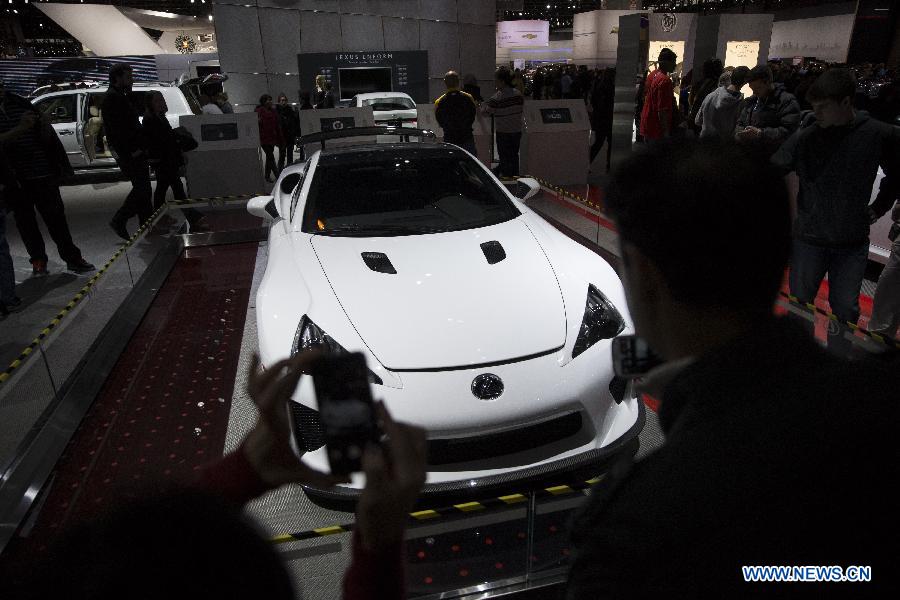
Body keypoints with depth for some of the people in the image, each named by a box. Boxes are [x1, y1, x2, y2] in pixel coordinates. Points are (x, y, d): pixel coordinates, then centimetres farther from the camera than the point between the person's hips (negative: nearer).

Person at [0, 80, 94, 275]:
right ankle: (38, 261, 18)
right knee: (25, 222, 8)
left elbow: (45, 139, 9)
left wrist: (45, 126, -10)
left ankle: (72, 258, 6)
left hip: (41, 172, 1)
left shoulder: (22, 105, 8)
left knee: (56, 217, 1)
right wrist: (20, 129, -24)